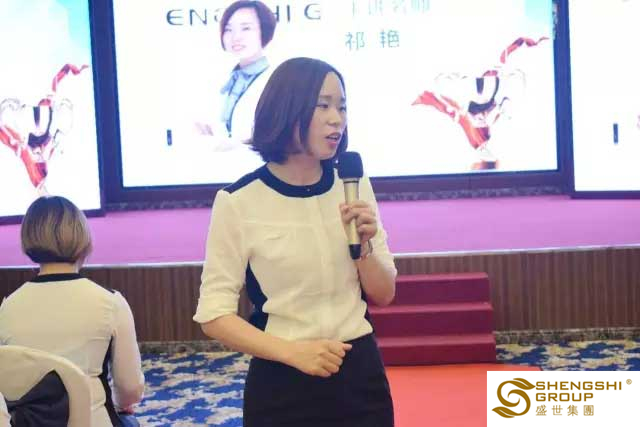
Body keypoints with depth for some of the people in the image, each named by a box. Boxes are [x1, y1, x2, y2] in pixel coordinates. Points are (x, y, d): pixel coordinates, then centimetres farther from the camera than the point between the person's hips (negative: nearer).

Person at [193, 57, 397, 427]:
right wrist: (292, 352, -19)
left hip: (360, 375, 4)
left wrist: (364, 245, -13)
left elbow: (383, 296, 4)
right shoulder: (239, 202, -13)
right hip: (282, 385, -3)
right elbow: (214, 314, -10)